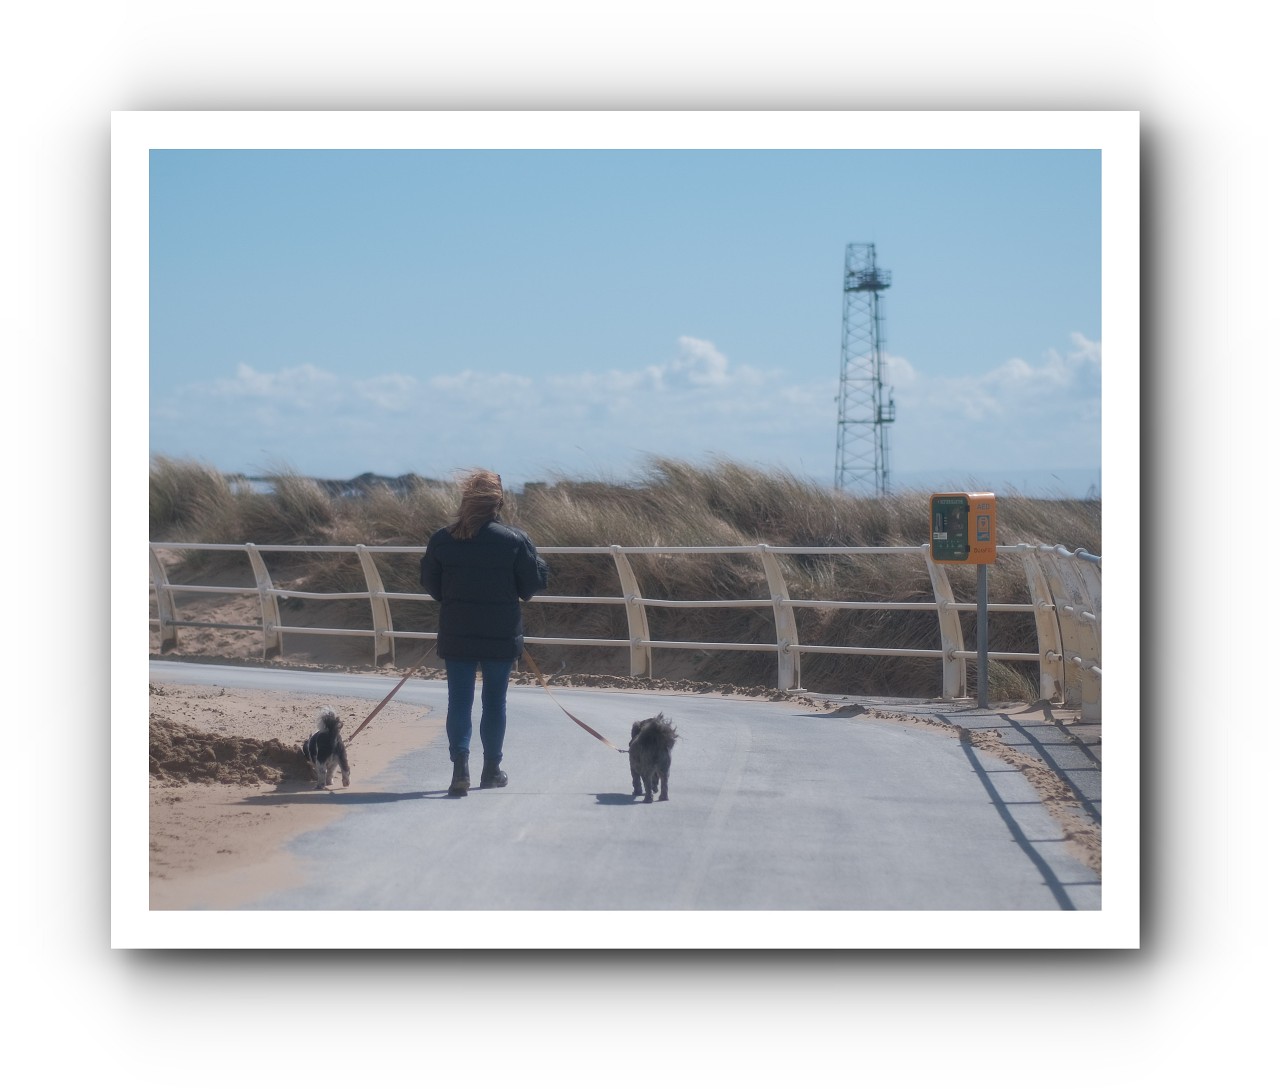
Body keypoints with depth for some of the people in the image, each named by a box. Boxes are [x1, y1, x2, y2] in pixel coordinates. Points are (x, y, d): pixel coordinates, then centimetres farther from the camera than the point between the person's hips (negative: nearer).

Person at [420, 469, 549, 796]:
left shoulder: (442, 539, -3)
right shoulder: (515, 539, -9)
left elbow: (430, 584, 5)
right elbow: (534, 582, -4)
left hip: (456, 636, 1)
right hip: (502, 636, -1)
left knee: (459, 701, 3)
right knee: (495, 702, 12)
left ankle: (460, 768, -11)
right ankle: (492, 768, 20)